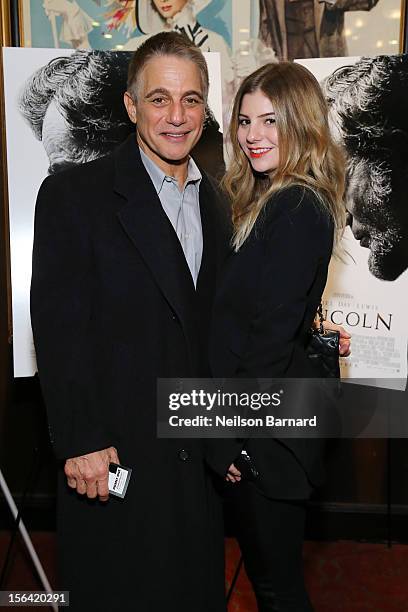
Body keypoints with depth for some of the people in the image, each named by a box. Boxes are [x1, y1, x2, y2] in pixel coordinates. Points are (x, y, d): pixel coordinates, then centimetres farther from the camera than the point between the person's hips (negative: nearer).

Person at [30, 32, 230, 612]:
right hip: (112, 455, -5)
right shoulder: (73, 194, -9)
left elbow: (209, 328, 12)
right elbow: (57, 327, -14)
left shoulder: (214, 204, 9)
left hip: (198, 455, 6)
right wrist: (80, 443, -17)